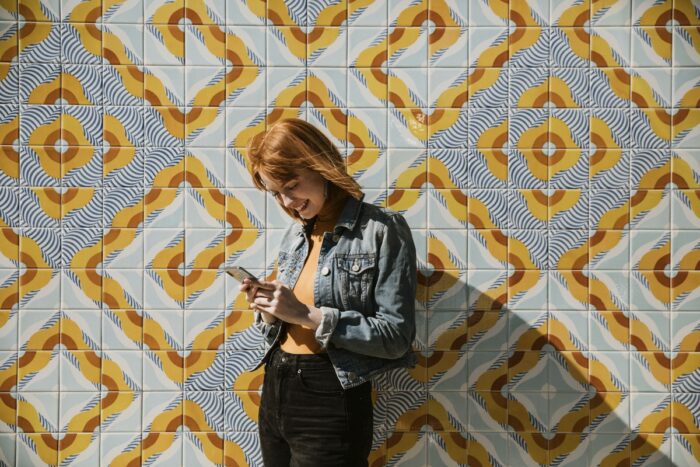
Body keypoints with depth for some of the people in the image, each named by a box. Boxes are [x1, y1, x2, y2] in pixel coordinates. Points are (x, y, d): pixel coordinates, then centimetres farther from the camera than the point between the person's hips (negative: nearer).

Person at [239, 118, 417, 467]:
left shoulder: (382, 229, -10)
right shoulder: (294, 235, 10)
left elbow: (397, 336, -16)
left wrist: (308, 315, -20)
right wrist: (269, 313, -5)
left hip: (330, 400, -7)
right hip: (274, 392, 7)